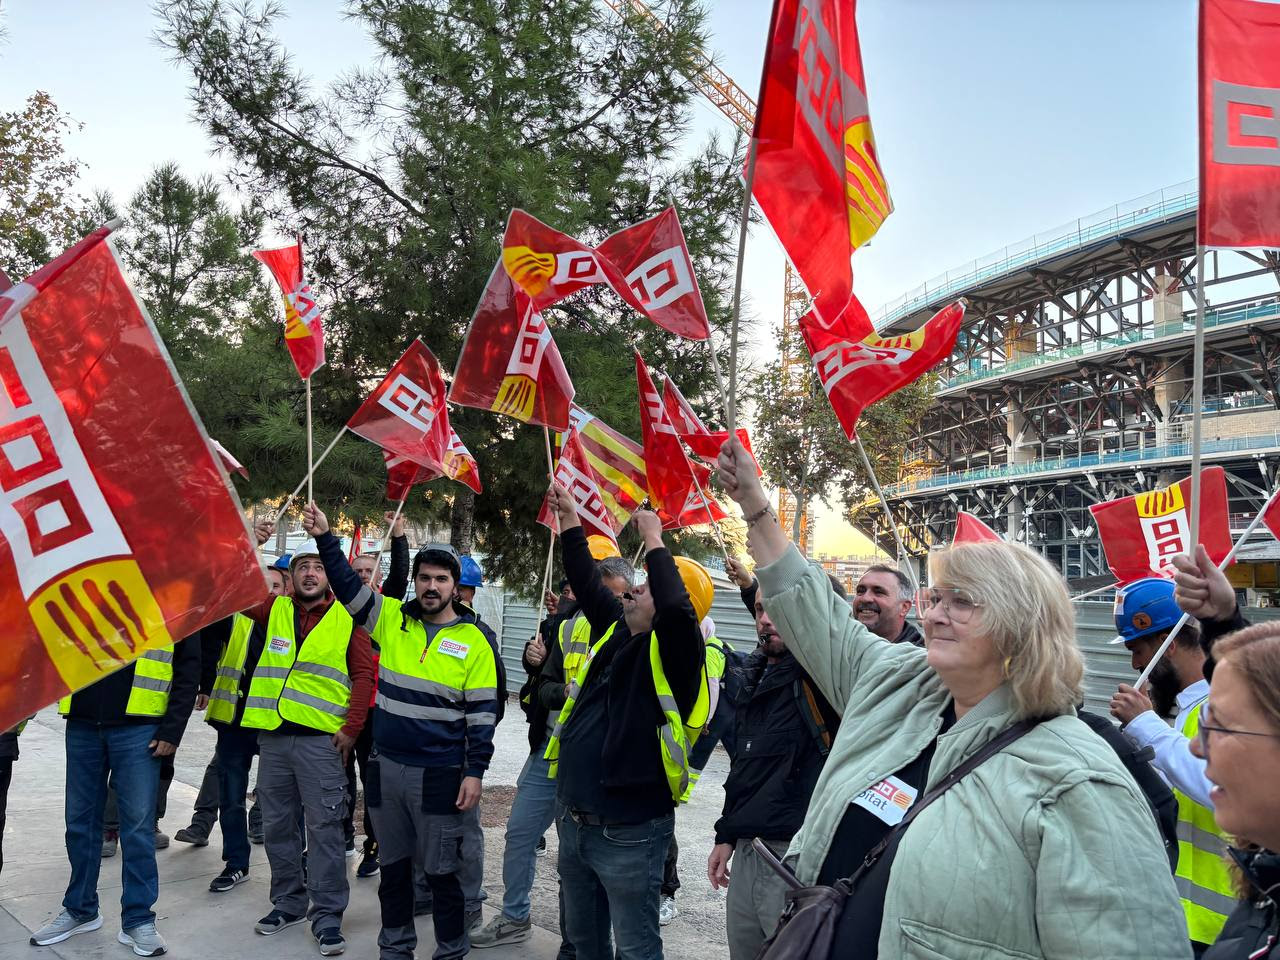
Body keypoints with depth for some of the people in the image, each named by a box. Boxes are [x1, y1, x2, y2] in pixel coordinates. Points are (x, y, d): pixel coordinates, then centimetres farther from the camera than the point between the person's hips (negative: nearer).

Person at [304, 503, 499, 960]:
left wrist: (475, 772, -9)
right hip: (386, 768, 4)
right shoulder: (392, 619, 3)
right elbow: (349, 587, 0)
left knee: (442, 871, 5)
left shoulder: (473, 641, -6)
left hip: (439, 775, -4)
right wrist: (325, 538, -12)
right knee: (393, 865, 17)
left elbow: (483, 713, -5)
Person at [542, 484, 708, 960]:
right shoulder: (616, 628, 8)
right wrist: (570, 520, 15)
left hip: (628, 832, -8)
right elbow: (587, 582, 18)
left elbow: (676, 607, -35)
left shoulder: (672, 650, -14)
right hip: (575, 820, 8)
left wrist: (653, 540, -24)